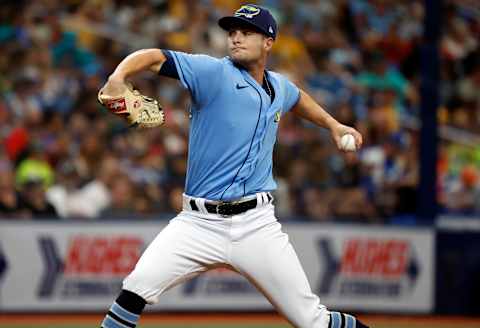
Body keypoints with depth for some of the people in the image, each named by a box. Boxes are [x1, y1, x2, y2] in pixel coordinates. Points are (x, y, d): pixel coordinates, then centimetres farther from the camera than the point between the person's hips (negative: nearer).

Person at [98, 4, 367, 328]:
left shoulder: (279, 88, 12)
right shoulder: (214, 72, -5)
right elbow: (154, 58, -18)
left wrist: (333, 125, 39)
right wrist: (118, 76, -36)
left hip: (256, 225, 3)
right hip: (198, 224, -3)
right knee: (139, 286, -24)